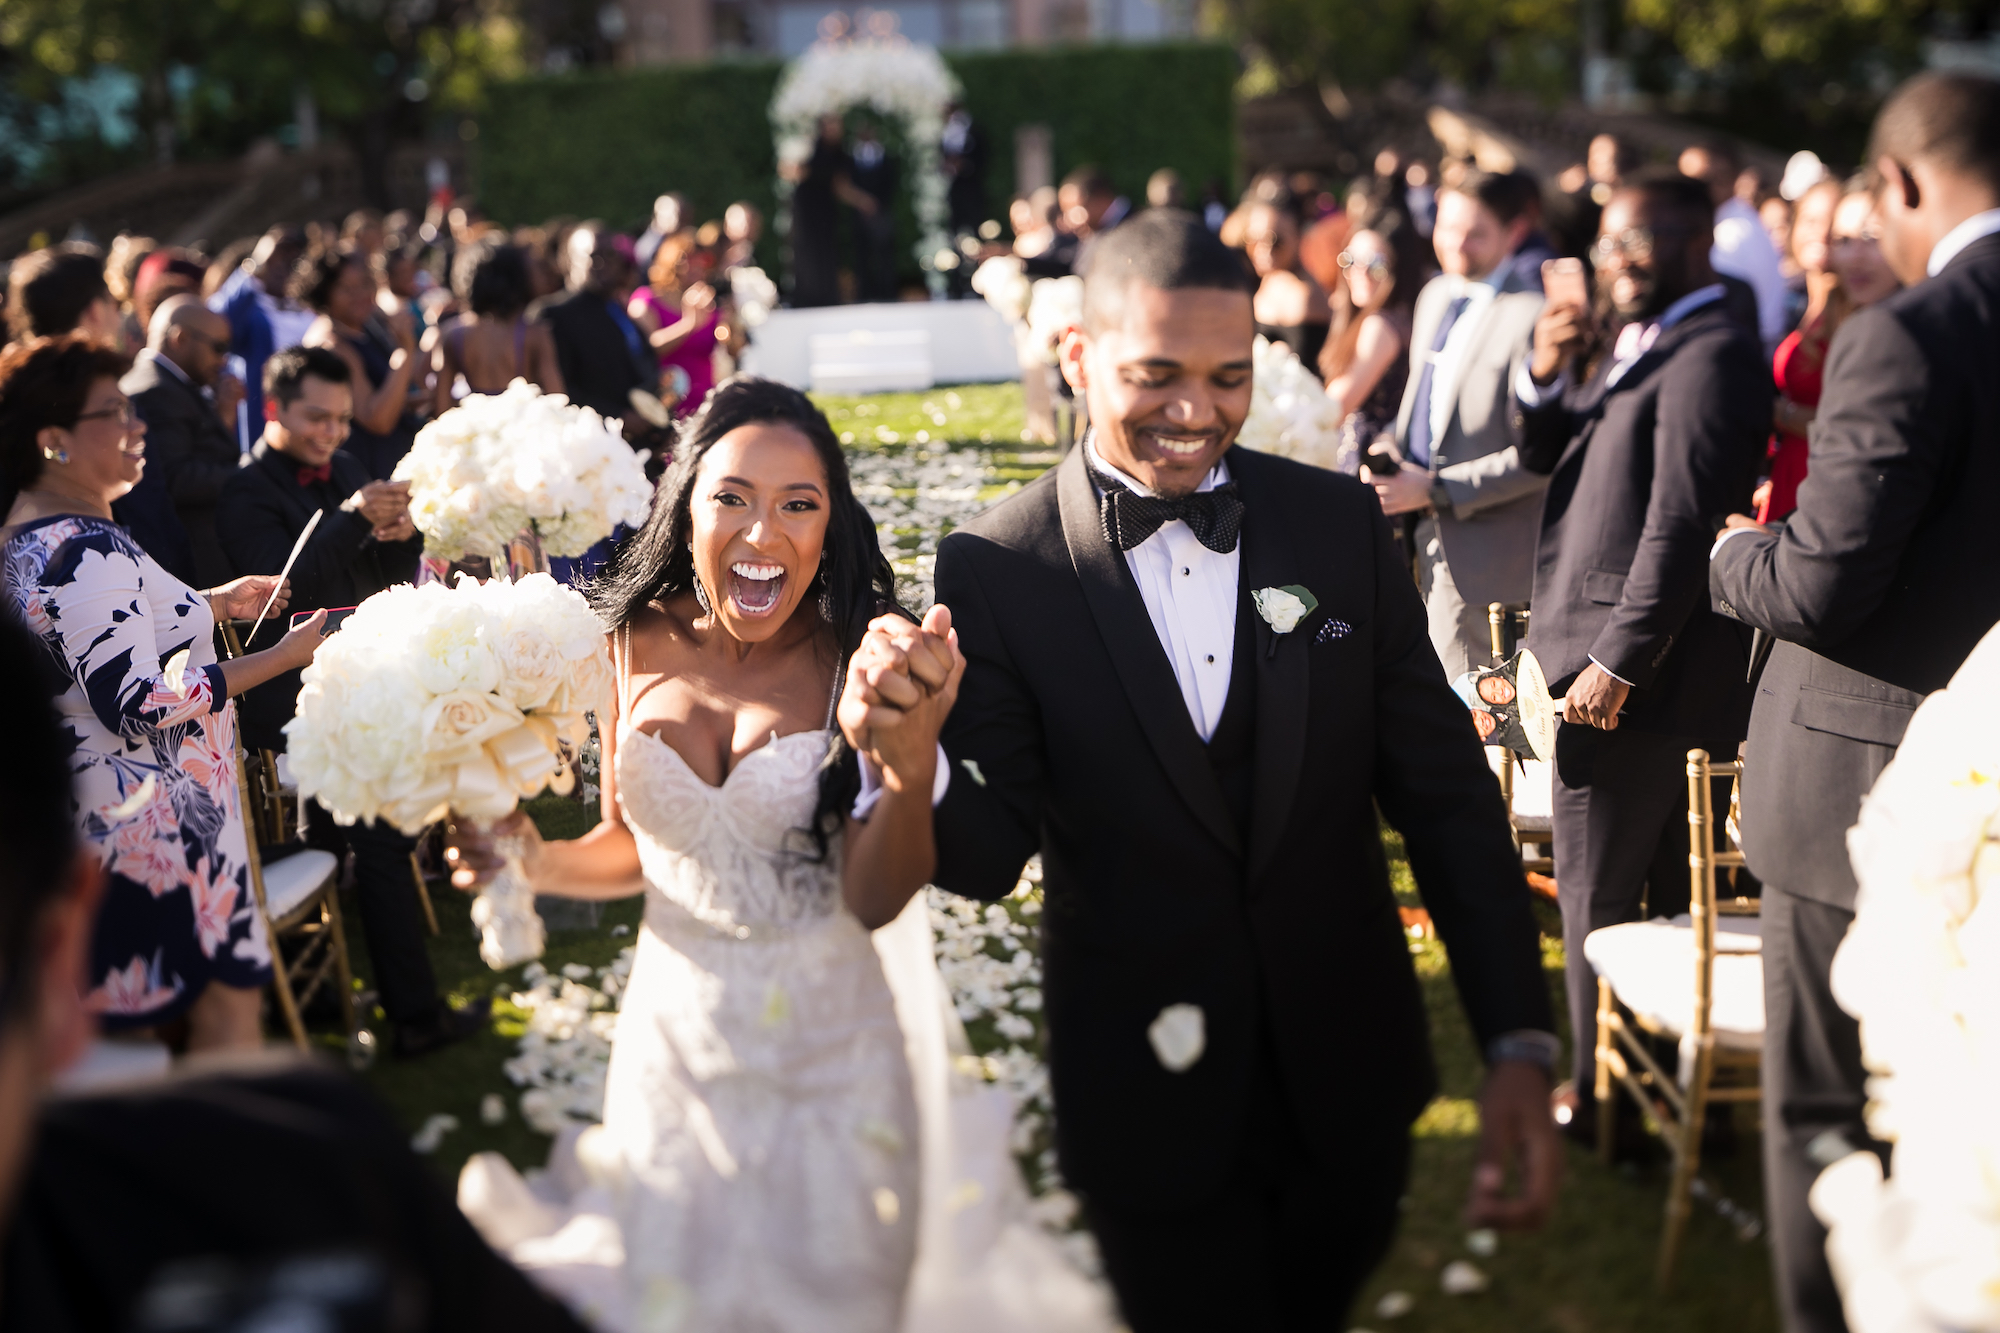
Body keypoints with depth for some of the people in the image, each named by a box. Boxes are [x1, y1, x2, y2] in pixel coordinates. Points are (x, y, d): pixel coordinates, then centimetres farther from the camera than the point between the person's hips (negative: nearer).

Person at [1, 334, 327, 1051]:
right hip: (154, 825, -11)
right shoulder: (87, 554, -24)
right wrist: (282, 657, -25)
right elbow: (138, 705, -28)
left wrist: (211, 603, 18)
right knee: (229, 999, 1)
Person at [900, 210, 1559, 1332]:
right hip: (1152, 1100, -3)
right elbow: (992, 853, -13)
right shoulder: (1000, 571, -11)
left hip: (1350, 1078, 4)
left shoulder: (1341, 524, -4)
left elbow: (1444, 789, -2)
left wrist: (1520, 1043, -8)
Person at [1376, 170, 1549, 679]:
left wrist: (1436, 489, -18)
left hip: (1479, 554, -8)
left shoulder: (1531, 315, -16)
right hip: (1421, 533, 8)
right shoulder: (1434, 296, 12)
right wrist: (1393, 458, 6)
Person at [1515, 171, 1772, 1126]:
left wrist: (1616, 661, -23)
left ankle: (1603, 1093, 14)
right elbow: (1548, 459, 18)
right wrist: (1547, 378, -1)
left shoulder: (1710, 357, -17)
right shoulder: (1635, 345, 15)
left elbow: (1681, 526, -23)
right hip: (1610, 656, 10)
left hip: (1640, 677, -10)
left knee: (1600, 898, 1)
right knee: (1665, 892, 17)